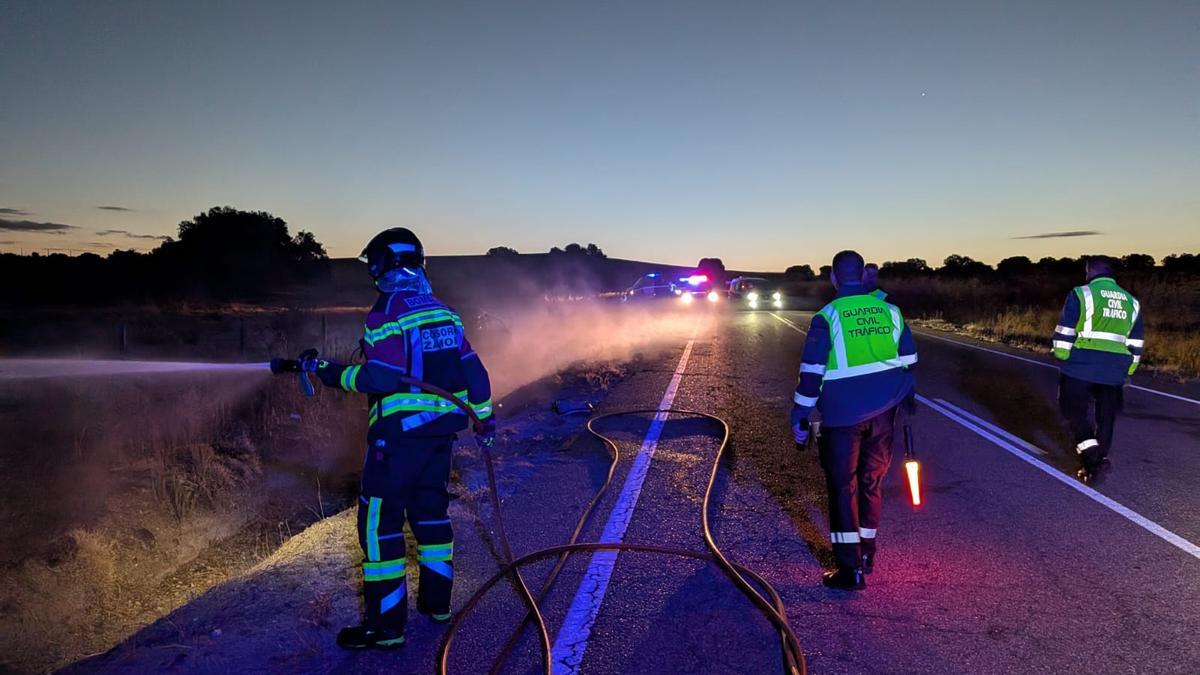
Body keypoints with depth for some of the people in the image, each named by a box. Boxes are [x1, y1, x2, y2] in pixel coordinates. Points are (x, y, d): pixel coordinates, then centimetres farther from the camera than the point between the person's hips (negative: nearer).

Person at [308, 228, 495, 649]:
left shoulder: (387, 311, -12)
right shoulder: (443, 311, 9)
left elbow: (381, 377, -22)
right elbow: (472, 369, 10)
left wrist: (336, 374, -7)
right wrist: (484, 417, 18)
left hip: (400, 433, -7)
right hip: (442, 429, 8)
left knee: (379, 522, 1)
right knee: (430, 511, 20)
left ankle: (386, 626, 6)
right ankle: (436, 602, 31)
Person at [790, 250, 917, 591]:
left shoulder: (827, 317, -8)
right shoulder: (890, 312, 5)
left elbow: (811, 373, -9)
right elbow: (908, 363, 11)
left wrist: (800, 419, -2)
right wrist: (907, 400, 22)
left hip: (842, 415, -4)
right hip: (883, 413, 4)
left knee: (843, 487, 4)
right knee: (872, 481, 18)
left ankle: (850, 568, 4)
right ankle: (866, 553, 31)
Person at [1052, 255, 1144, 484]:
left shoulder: (1081, 294, -5)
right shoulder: (1132, 302, 13)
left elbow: (1064, 335, -9)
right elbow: (1136, 345, 14)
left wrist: (1062, 357, 4)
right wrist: (1125, 372, 21)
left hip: (1081, 368, -5)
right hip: (1113, 373, 5)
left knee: (1076, 412, 5)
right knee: (1105, 418, 13)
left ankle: (1091, 459, -9)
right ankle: (1099, 460, 18)